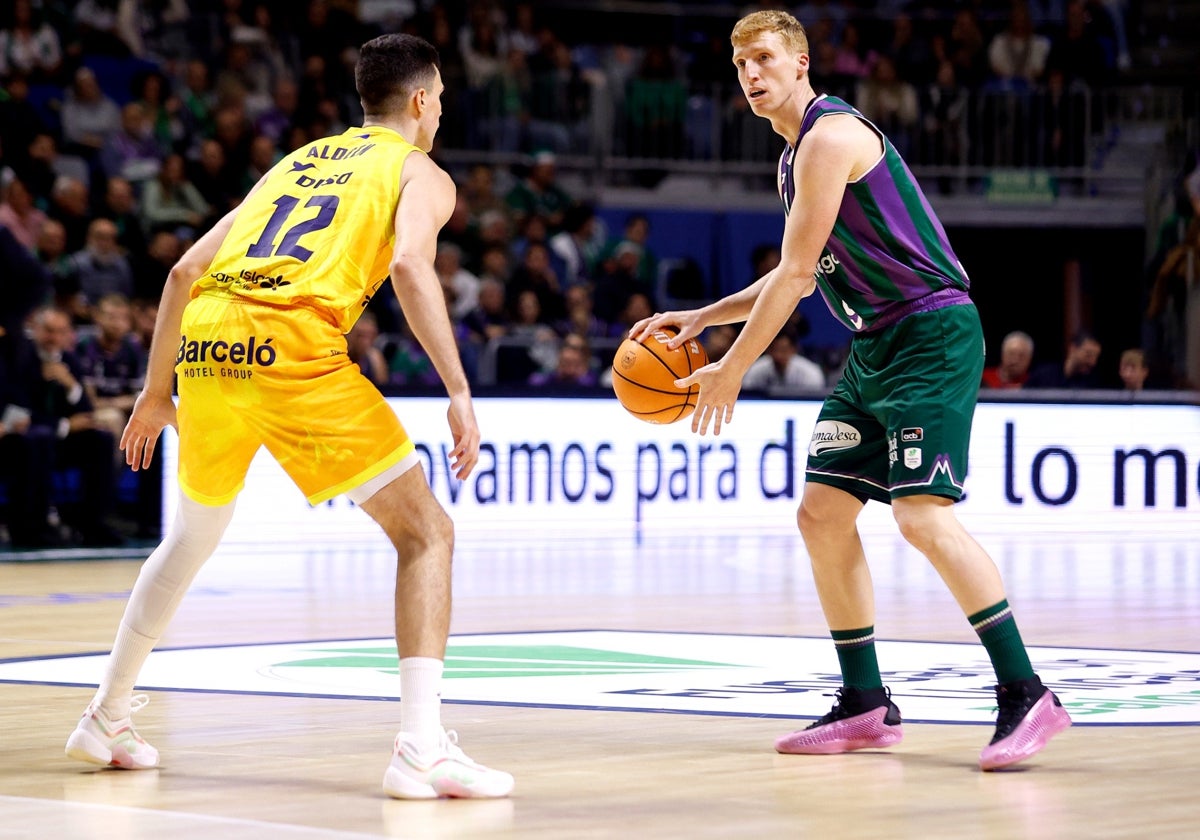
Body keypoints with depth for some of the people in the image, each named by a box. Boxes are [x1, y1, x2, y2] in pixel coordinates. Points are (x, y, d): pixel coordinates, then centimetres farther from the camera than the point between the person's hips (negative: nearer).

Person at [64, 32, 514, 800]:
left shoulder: (297, 161, 32)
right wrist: (460, 392, -13)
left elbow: (186, 271, 26)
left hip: (206, 343, 6)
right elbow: (410, 264, -8)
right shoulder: (422, 173, 15)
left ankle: (106, 718, 38)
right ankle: (423, 750, -14)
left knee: (194, 534, 29)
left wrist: (157, 392, 34)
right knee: (426, 533, 1)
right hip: (291, 342, -6)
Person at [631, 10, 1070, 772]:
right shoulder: (799, 152, 18)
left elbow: (794, 272, -14)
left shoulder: (829, 137, -14)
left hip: (932, 336, -10)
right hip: (876, 345, 10)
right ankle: (867, 707, 14)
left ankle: (1027, 694, -19)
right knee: (822, 514, 8)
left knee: (924, 514, -21)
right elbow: (802, 278, 27)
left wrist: (732, 370, -8)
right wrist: (701, 318, 22)